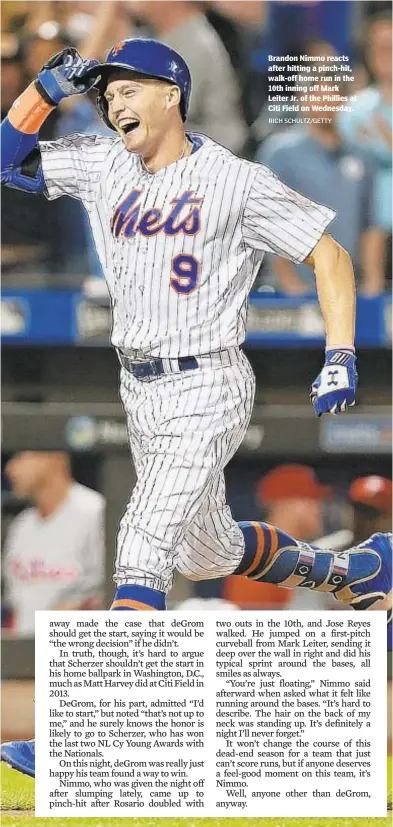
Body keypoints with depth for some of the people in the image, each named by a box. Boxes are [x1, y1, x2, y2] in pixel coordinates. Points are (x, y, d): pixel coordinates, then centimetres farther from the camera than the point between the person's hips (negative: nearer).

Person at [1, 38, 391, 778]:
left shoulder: (234, 181, -11)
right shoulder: (105, 169, 6)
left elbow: (329, 254, -7)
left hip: (206, 390, -8)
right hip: (140, 390, 8)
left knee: (144, 541, -19)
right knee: (207, 552, 20)